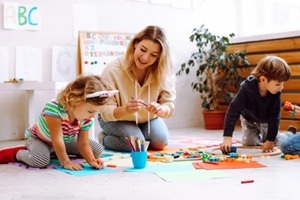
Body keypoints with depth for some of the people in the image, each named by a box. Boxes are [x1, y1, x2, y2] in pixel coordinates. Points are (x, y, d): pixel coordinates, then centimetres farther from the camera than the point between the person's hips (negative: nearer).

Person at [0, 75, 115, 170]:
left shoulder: (87, 120, -21)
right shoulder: (54, 108, -40)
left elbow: (83, 144, -17)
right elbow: (57, 140, -38)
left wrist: (91, 160, -35)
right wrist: (65, 162, -35)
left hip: (65, 141, 7)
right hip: (38, 138, -7)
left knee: (98, 149, 1)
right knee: (40, 160, -39)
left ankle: (54, 152, 11)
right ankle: (17, 153, -4)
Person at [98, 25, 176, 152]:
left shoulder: (164, 71, -23)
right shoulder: (113, 70, -32)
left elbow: (169, 104, -22)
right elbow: (105, 112, -30)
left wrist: (160, 109, -47)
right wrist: (125, 109, -53)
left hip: (148, 118, 4)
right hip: (116, 118, -3)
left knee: (160, 142, -16)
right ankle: (104, 139, 6)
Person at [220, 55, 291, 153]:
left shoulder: (276, 93, -34)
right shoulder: (247, 88, -41)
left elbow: (274, 116, -27)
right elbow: (233, 111, -43)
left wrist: (270, 140, -28)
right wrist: (227, 137, -50)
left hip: (265, 120, 2)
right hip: (249, 118, -1)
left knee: (276, 141, -2)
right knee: (248, 143, -6)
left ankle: (262, 134, 31)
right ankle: (258, 134, 27)